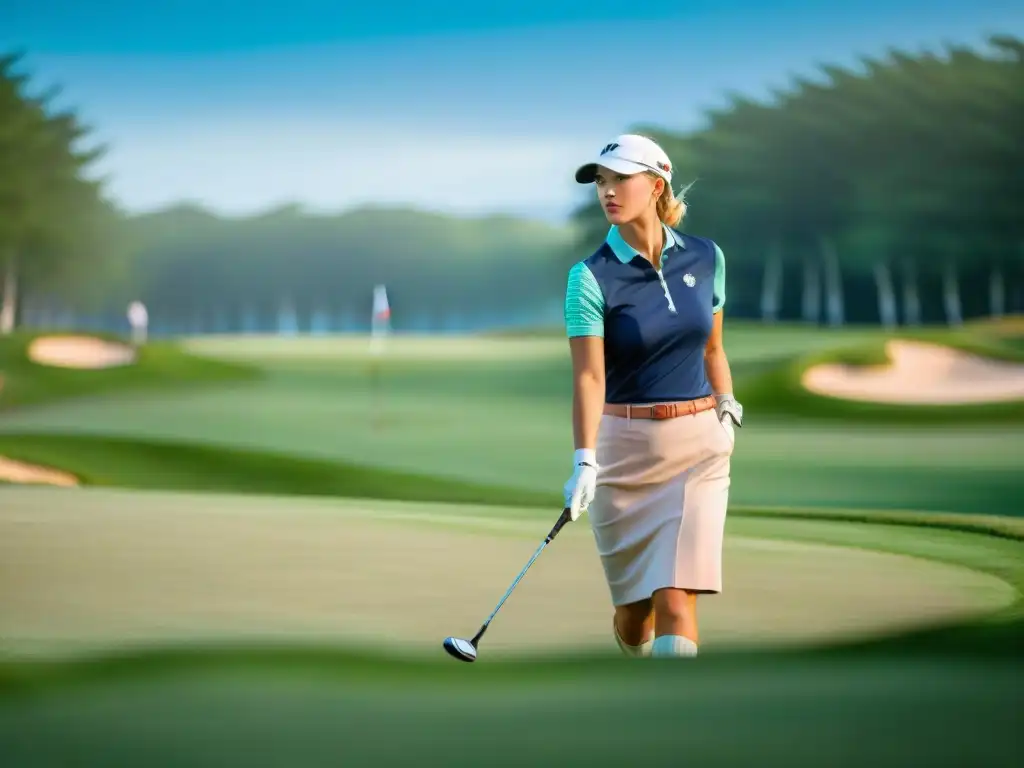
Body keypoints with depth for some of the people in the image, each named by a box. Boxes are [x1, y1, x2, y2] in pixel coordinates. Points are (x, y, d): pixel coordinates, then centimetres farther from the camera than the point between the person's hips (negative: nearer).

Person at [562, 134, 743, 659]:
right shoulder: (591, 276, -8)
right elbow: (589, 375, -17)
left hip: (698, 444, 1)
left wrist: (727, 411, 11)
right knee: (633, 605, 6)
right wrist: (584, 461, -29)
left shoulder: (705, 257, 2)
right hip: (624, 446, -1)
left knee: (676, 599, -11)